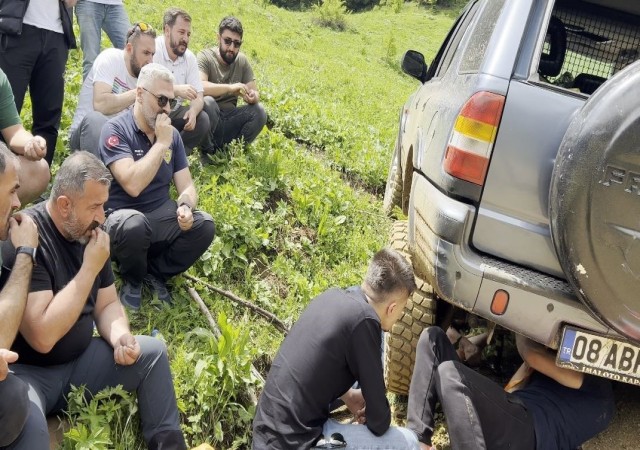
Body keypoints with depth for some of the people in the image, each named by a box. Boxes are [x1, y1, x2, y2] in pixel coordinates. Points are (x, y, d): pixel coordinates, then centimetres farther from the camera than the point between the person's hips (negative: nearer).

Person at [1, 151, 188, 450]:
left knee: (152, 351, 0)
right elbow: (42, 337, -30)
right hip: (26, 372, -8)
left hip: (78, 362, 8)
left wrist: (120, 336, -14)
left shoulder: (88, 233, 1)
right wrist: (90, 268, -26)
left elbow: (107, 304, 9)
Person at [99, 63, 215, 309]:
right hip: (124, 217, -5)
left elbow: (186, 186, 3)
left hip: (162, 216, 5)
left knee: (204, 225, -21)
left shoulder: (172, 134, 4)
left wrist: (185, 207, -21)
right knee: (134, 224, -39)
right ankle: (133, 280, -5)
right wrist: (161, 143, -23)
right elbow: (133, 185, -29)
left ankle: (155, 272, 3)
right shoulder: (116, 130, -15)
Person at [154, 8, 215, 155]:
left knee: (203, 121, -18)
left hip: (174, 113, 5)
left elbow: (198, 96, -4)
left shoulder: (190, 57, 1)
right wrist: (176, 90, -38)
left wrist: (193, 111, -26)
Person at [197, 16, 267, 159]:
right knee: (207, 102, -34)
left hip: (230, 120, 4)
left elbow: (254, 92, 1)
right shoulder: (205, 57, -10)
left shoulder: (242, 60, 5)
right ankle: (207, 152, -12)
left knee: (259, 111, -20)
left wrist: (253, 96, -24)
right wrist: (229, 87, -39)